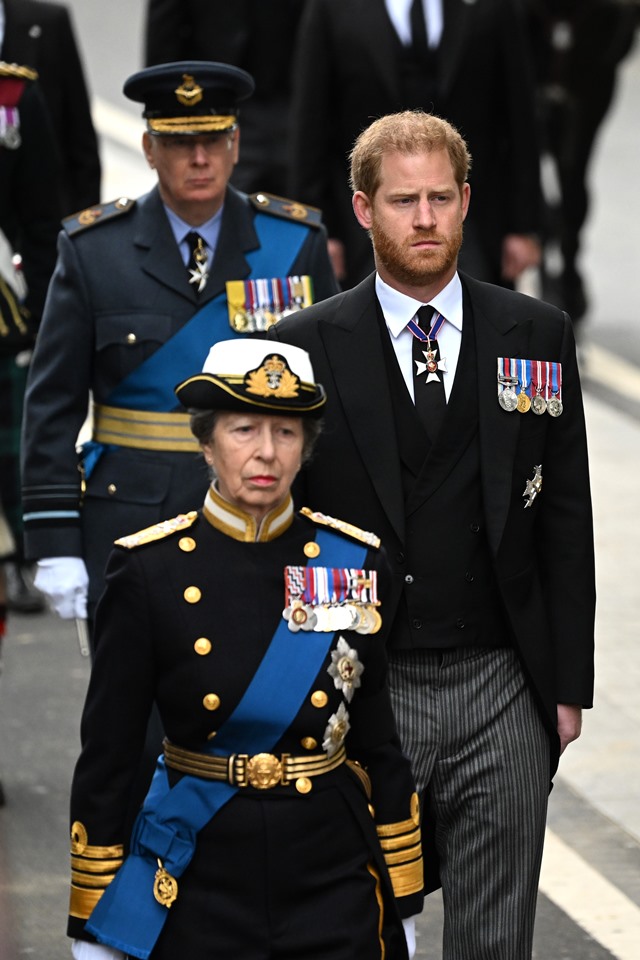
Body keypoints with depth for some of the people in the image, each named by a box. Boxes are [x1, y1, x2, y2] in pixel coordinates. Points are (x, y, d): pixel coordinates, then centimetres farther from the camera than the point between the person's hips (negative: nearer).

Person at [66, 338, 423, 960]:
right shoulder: (148, 569, -6)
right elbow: (106, 753, -3)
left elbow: (379, 742, 6)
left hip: (333, 880, 1)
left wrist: (402, 906, 6)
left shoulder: (354, 561, 0)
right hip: (199, 884, -1)